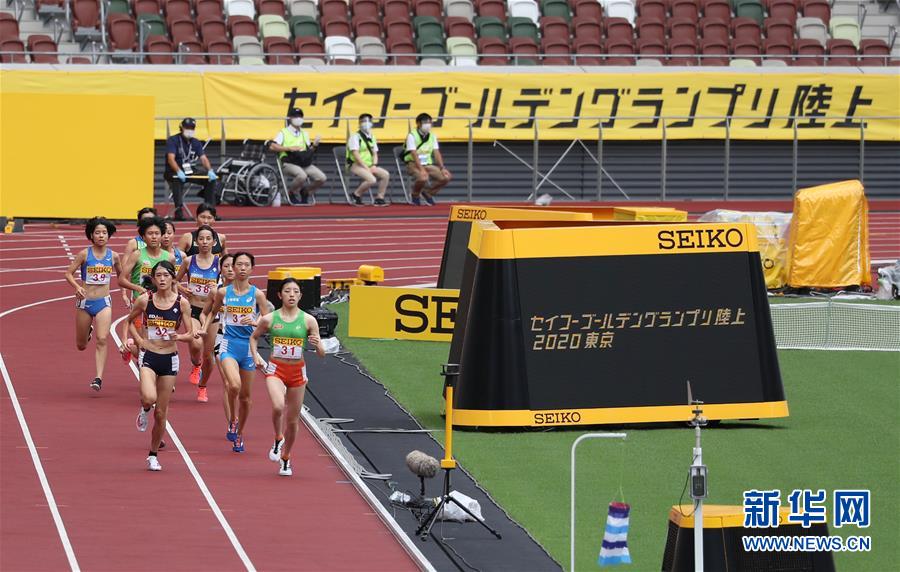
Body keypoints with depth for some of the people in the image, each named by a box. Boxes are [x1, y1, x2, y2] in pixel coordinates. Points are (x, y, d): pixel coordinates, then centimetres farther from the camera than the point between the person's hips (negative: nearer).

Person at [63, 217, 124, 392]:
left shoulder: (113, 256, 2)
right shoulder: (84, 254, -6)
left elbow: (121, 275, 19)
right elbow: (68, 273, -5)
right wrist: (77, 287, -22)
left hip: (104, 302, 0)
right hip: (85, 302, 0)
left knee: (101, 340, -18)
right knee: (81, 345, 13)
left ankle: (99, 378, -18)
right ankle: (87, 331, 51)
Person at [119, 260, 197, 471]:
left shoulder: (181, 303, -3)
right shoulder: (144, 300, -4)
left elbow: (190, 334, 1)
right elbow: (128, 321, 13)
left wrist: (177, 336, -20)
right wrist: (130, 339, -3)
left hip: (169, 359, 1)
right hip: (148, 356, -1)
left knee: (161, 413, 7)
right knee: (149, 397, -29)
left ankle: (153, 455, 24)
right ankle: (144, 410, 9)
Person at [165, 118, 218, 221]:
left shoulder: (195, 143, 8)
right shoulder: (173, 140, -9)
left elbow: (203, 158, -1)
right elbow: (171, 159, -23)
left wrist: (210, 171, -22)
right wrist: (179, 172, -41)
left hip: (190, 170, 6)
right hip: (173, 172, -6)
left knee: (211, 178, -9)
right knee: (178, 180, -39)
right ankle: (179, 211, -40)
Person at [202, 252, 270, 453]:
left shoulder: (257, 294, -2)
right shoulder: (223, 292, 2)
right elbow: (212, 312, 19)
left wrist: (254, 321, -19)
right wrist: (204, 327, 4)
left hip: (248, 346, 1)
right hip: (229, 344, -1)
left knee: (245, 395, 11)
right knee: (234, 385, -27)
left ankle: (239, 434, 30)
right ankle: (232, 420, -1)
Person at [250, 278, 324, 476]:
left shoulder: (308, 320, -2)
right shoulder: (269, 319, -3)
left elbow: (322, 354, 1)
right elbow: (254, 337, 17)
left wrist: (317, 344, -22)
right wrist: (256, 356, 0)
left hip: (297, 371, 2)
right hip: (275, 369, -1)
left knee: (292, 419, 10)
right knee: (278, 406, -29)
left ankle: (285, 459, 31)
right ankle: (278, 440, 0)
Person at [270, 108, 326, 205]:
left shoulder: (304, 134, 24)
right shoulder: (283, 133, 5)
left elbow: (309, 151, 20)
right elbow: (272, 146, -8)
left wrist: (314, 145, -2)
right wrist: (289, 148, -15)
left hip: (304, 163, 6)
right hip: (289, 163, -6)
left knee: (321, 178, -15)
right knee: (302, 175, -37)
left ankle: (305, 192, 10)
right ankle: (291, 193, -9)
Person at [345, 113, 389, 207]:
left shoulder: (371, 138, 15)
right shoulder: (355, 137, -8)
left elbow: (375, 153, 15)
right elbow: (355, 154, -16)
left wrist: (374, 166, -5)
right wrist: (366, 168, -19)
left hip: (369, 165, 7)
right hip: (356, 165, -7)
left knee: (385, 175, -10)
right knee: (372, 179, -29)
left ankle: (379, 198, -4)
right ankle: (356, 195, -7)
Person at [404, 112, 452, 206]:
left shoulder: (432, 136, 8)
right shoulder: (412, 136, -11)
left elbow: (436, 153, 5)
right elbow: (414, 154, -20)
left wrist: (442, 168, -9)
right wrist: (421, 170, -31)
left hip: (428, 164, 6)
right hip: (414, 165, -6)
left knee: (446, 176, -14)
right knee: (423, 178, -38)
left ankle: (428, 193, 9)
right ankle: (415, 195, -4)